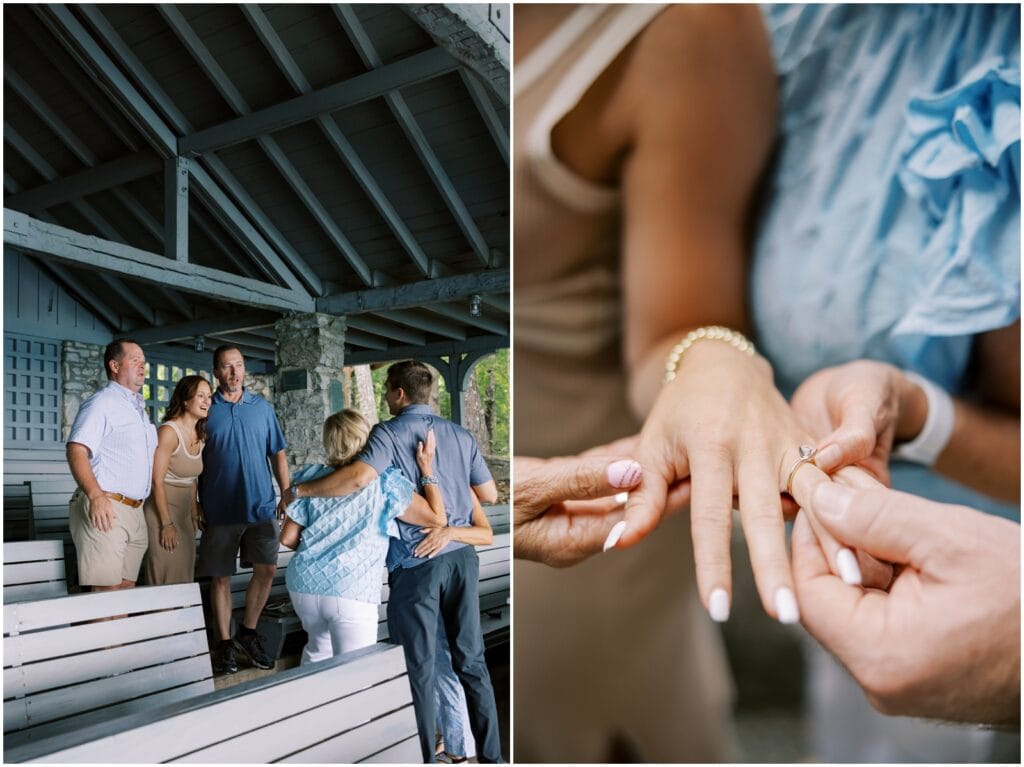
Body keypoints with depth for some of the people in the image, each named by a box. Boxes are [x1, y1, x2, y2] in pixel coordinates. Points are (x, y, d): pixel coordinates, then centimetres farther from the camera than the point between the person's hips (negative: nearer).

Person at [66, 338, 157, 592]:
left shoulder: (139, 408, 22)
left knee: (127, 588, 9)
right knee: (108, 592, -10)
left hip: (134, 512, 8)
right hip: (105, 509, -8)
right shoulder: (101, 402, -5)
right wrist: (96, 496, -29)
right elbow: (76, 451, -17)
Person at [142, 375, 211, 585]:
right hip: (162, 508, -7)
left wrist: (194, 515, 12)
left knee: (185, 577, 12)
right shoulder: (169, 432, -17)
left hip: (185, 512, 7)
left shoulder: (200, 436, 5)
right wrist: (166, 524, -17)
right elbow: (157, 481, -18)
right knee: (166, 578, -2)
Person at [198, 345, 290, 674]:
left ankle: (247, 633, 20)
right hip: (220, 509, -2)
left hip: (261, 505, 2)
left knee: (266, 569, 1)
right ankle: (224, 643, 18)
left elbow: (277, 453, 10)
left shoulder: (262, 407, 8)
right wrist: (196, 506, 0)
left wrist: (287, 494, 3)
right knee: (220, 577, 4)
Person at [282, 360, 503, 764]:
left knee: (421, 667, 8)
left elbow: (359, 477, -26)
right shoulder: (460, 435, 7)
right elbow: (490, 494, 11)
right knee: (472, 659, 13)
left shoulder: (390, 433, -7)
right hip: (462, 555, 5)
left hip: (417, 563, -5)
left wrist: (298, 490, -14)